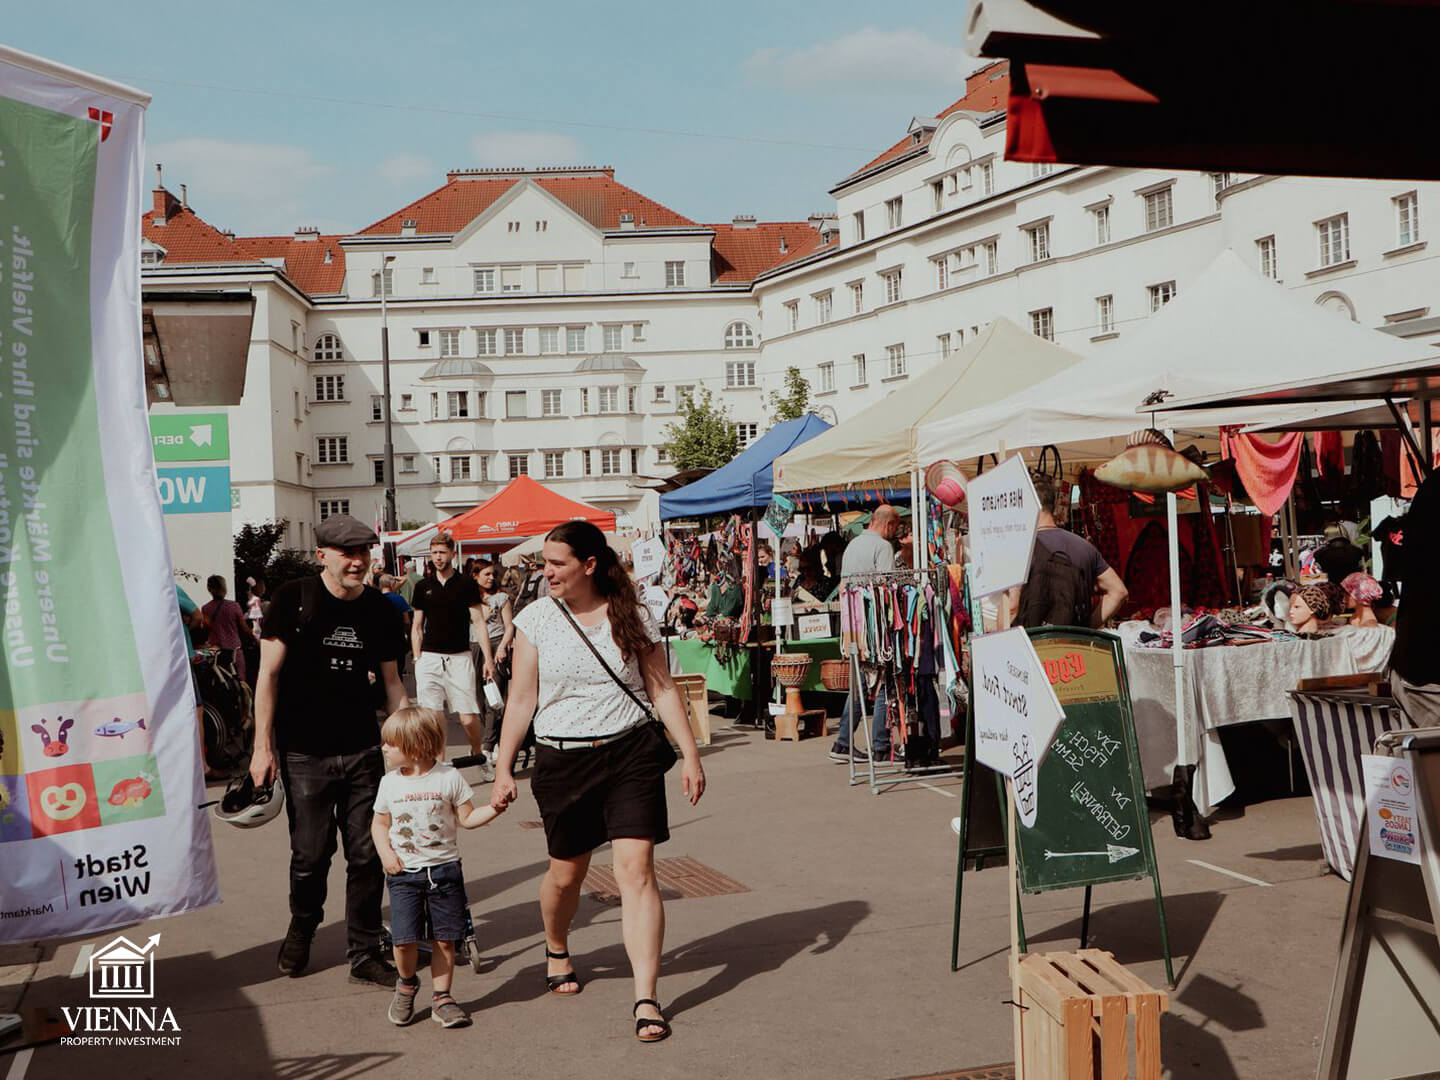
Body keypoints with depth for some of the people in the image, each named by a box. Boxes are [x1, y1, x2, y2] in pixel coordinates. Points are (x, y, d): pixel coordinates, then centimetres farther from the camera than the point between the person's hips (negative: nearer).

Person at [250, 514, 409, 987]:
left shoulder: (380, 610, 3)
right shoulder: (293, 599, -7)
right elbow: (269, 673, -6)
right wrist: (263, 746, -10)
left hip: (363, 752, 3)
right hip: (304, 753, -3)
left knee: (367, 855, 4)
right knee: (310, 855, 5)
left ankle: (364, 953, 17)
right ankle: (301, 930, 34)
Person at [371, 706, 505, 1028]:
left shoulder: (449, 777, -3)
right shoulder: (389, 783, 4)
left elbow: (468, 818, 2)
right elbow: (379, 823, 13)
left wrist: (494, 808, -15)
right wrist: (385, 853, -3)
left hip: (444, 870, -1)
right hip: (404, 873, 1)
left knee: (444, 939, 2)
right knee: (405, 939, -7)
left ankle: (441, 997, 16)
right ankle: (406, 984, 21)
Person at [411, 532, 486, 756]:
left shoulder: (466, 584, 2)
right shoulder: (423, 587, 10)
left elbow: (478, 622, 1)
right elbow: (417, 626, 15)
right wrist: (416, 658, 6)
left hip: (459, 658, -2)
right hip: (429, 658, 2)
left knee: (468, 717, -6)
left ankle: (477, 752, 19)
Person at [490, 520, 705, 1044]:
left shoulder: (632, 617, 0)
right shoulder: (536, 618, 1)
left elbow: (663, 689, 4)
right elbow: (521, 699, 3)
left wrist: (691, 755, 0)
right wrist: (503, 770, 0)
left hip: (631, 753, -1)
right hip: (563, 760, 1)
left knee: (636, 869, -10)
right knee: (566, 872, 13)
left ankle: (646, 1000, -6)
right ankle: (556, 951, 45)